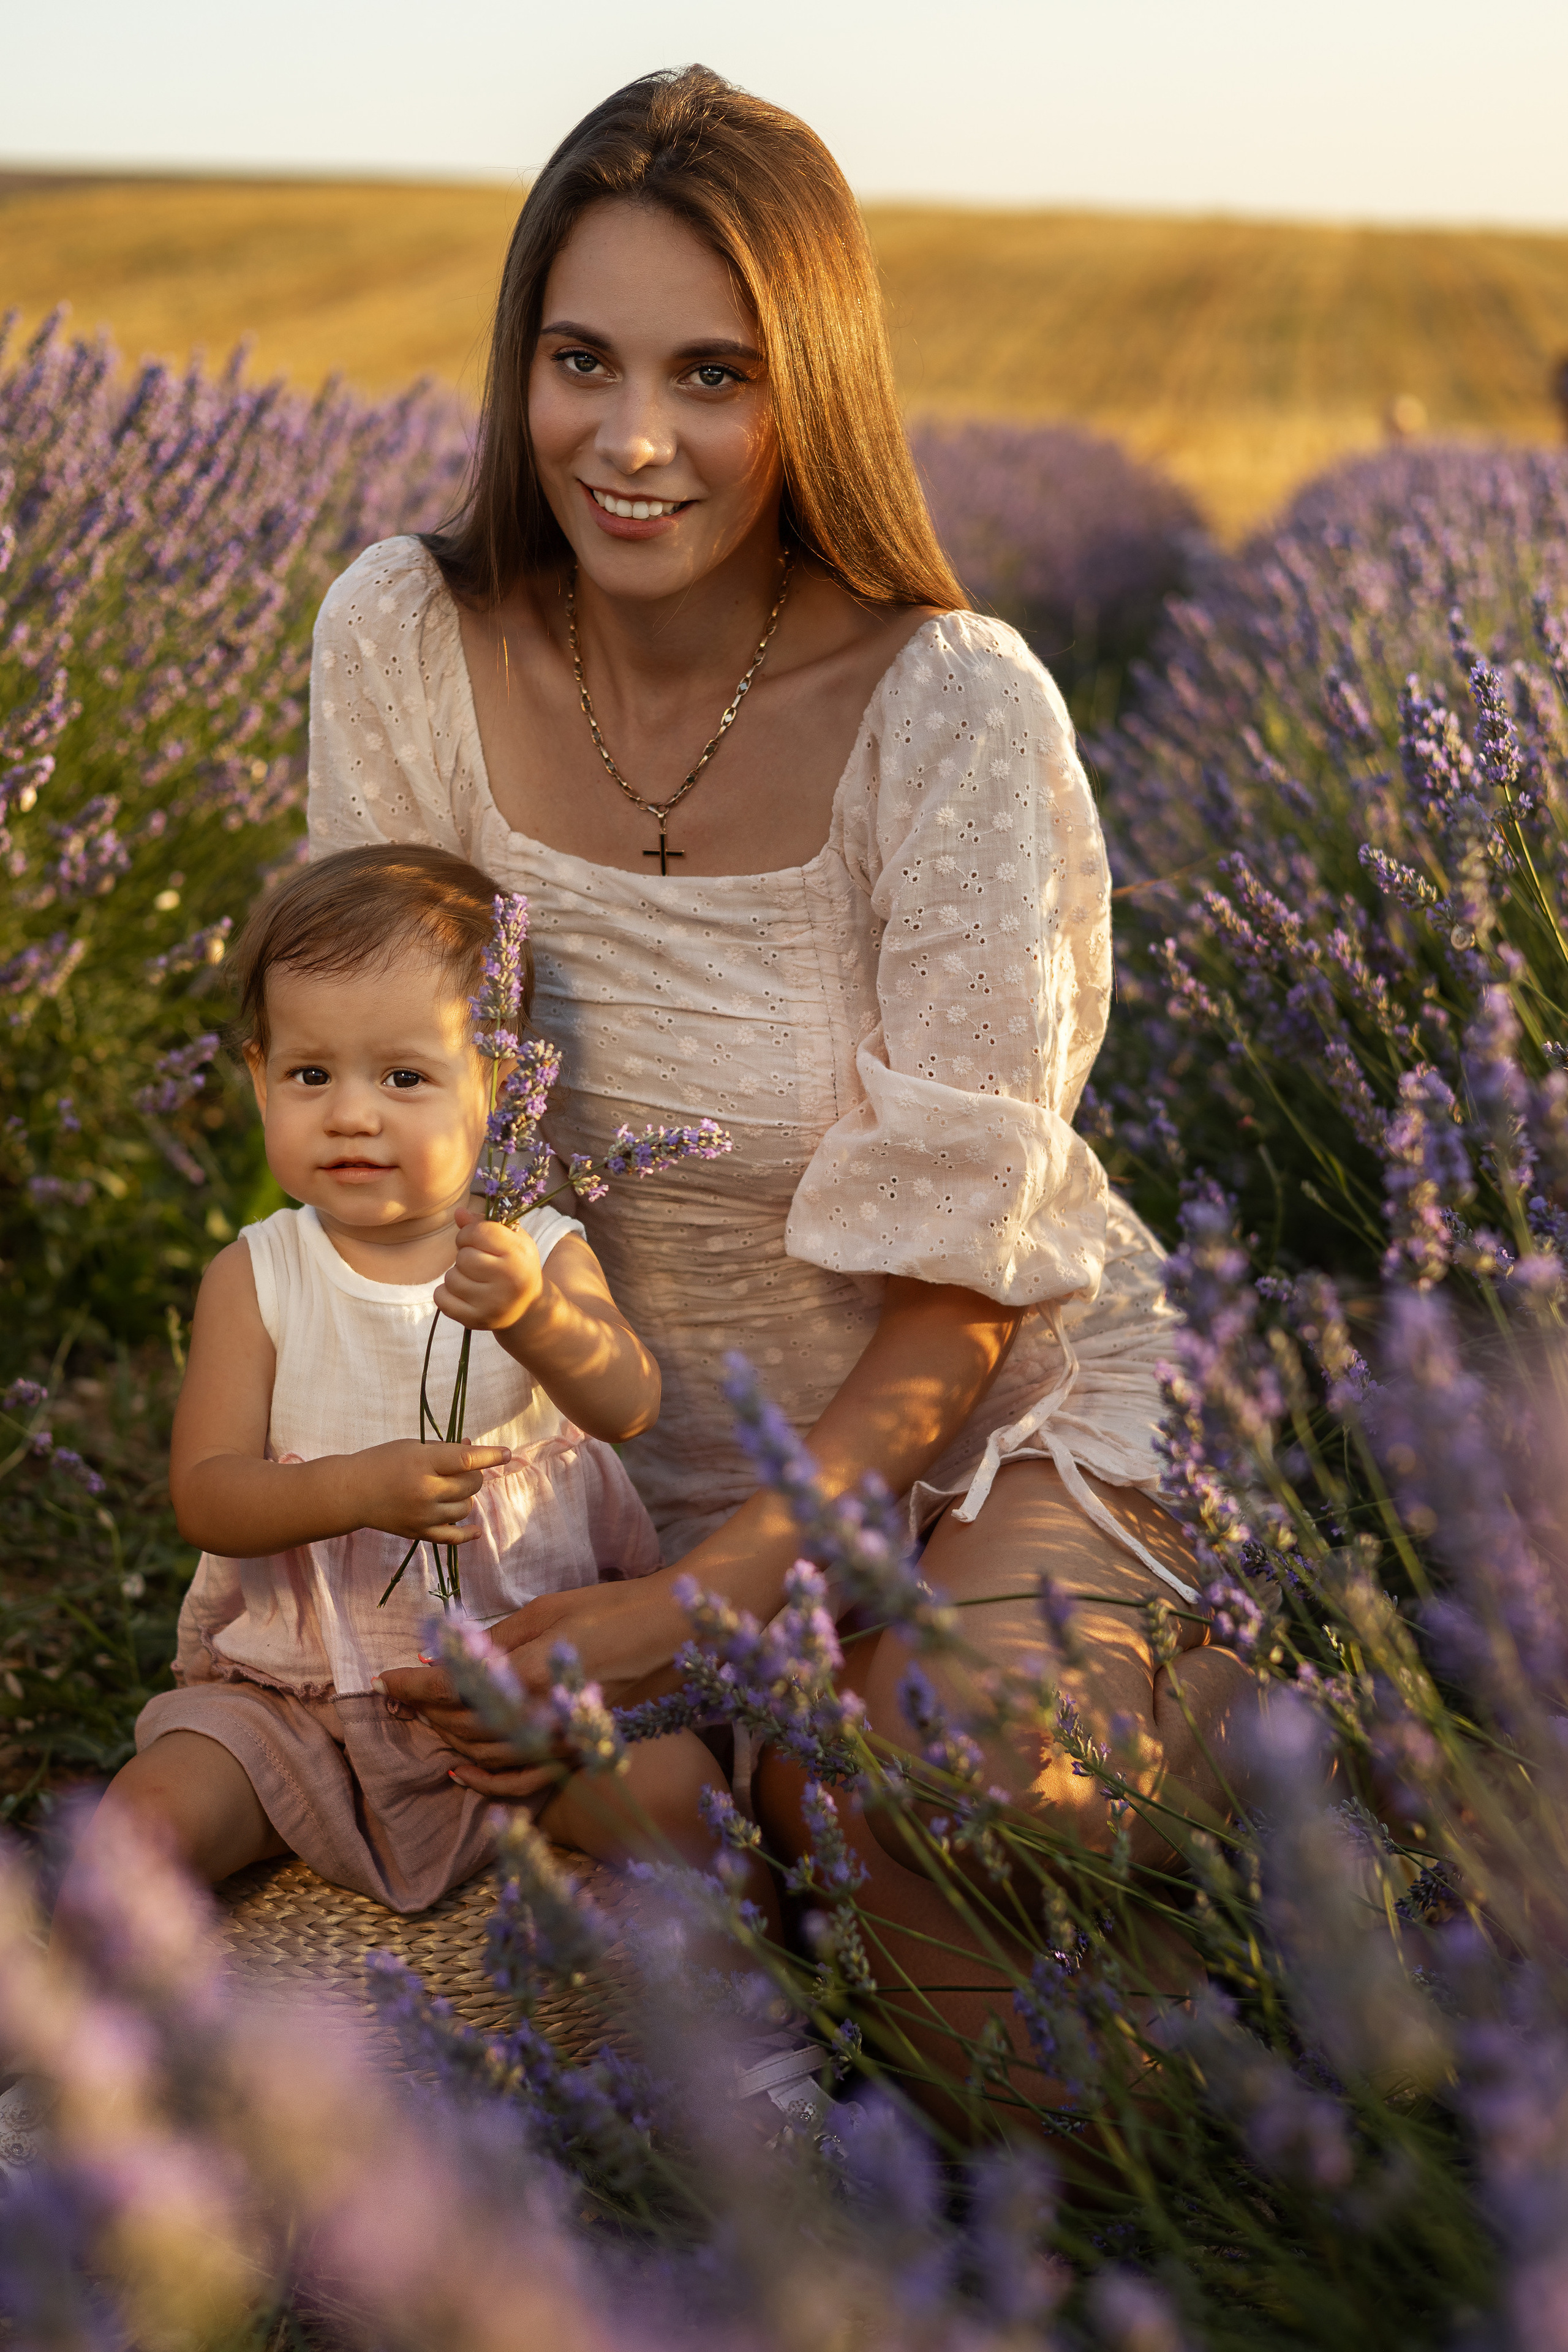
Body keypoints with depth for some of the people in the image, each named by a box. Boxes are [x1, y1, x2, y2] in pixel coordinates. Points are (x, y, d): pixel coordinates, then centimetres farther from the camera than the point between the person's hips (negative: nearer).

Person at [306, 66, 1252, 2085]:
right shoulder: (405, 645, -10)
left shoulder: (955, 711, -21)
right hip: (615, 1449, 4)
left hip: (980, 1438, -3)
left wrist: (696, 1609, -27)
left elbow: (954, 1287, -18)